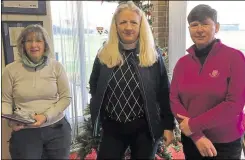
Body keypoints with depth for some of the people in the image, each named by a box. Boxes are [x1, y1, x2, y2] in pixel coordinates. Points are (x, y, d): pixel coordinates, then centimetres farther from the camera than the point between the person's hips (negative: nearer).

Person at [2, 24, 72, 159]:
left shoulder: (56, 66, -4)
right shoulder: (11, 70, -4)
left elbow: (66, 97, -2)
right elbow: (5, 101, 2)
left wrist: (46, 116, -15)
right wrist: (11, 121, -16)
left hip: (56, 129, 1)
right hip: (24, 132, -1)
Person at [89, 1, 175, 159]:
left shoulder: (154, 56, -5)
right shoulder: (103, 55, -2)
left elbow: (164, 94, -3)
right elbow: (94, 87, 9)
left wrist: (168, 125, -3)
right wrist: (99, 118, 3)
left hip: (145, 128, -1)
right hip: (112, 127, 1)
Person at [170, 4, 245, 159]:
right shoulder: (182, 63, 2)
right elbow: (174, 99, -3)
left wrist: (194, 125, -16)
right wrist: (196, 135, -15)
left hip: (225, 143, -3)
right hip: (190, 140, 3)